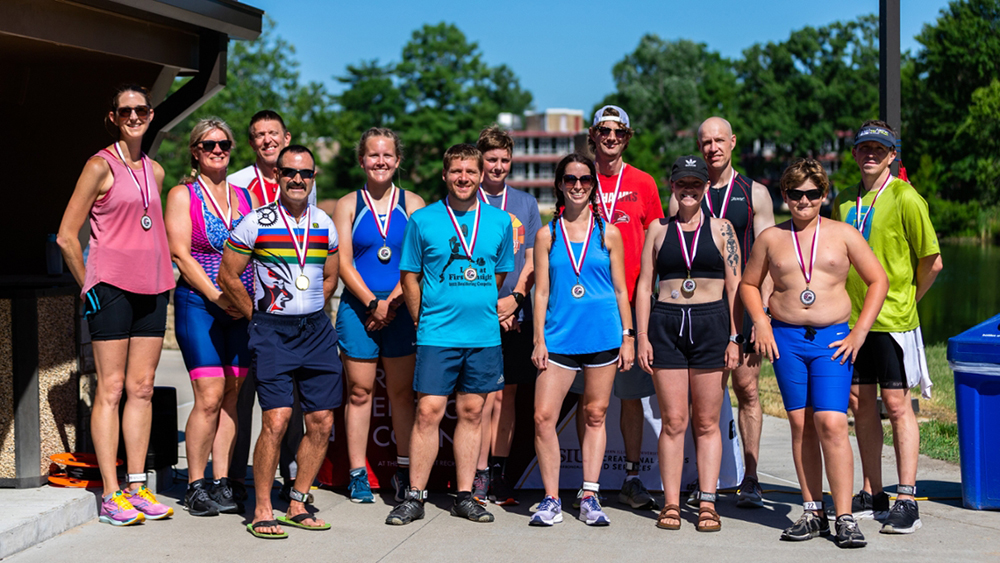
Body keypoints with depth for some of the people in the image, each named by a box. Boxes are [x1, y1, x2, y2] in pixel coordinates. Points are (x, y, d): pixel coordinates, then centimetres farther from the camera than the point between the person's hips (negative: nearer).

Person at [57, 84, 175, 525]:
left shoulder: (154, 171, 14)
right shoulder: (101, 166, -4)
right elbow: (67, 235, -4)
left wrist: (162, 275, 17)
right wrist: (89, 286, -1)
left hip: (152, 288, 6)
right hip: (112, 286, -6)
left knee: (142, 388, 7)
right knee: (111, 389, -5)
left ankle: (137, 486, 13)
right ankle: (111, 495, -3)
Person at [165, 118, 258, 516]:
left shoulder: (245, 196, 14)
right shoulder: (182, 196, 2)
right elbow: (182, 256, -6)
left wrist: (255, 299, -1)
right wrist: (218, 296, -14)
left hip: (242, 309, 4)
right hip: (198, 305, -4)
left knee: (231, 396, 4)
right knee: (209, 397, -10)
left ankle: (222, 483, 10)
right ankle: (195, 486, 0)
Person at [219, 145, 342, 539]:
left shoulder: (325, 225, 9)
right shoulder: (256, 222, -4)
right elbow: (228, 277, 0)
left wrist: (309, 313, 15)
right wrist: (259, 318, 5)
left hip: (317, 329, 5)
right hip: (272, 331, -5)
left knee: (322, 422, 3)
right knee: (276, 421, -14)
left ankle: (297, 506, 16)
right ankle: (262, 512, -2)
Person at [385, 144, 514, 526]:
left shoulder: (499, 221, 7)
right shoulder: (423, 221, 0)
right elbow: (409, 278, 5)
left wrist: (480, 310, 12)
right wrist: (424, 321, 3)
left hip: (484, 335, 3)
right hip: (437, 334, -3)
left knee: (472, 413, 8)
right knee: (428, 412, -6)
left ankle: (464, 497, 15)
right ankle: (415, 497, 2)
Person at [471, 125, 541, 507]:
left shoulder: (526, 203, 14)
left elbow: (532, 259, 10)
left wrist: (515, 298, -6)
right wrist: (492, 306, -9)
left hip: (516, 314, 3)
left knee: (506, 394, 5)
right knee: (485, 393, -6)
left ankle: (499, 472, 12)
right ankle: (479, 475, 0)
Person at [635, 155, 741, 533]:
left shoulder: (721, 229, 6)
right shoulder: (658, 229, 9)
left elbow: (735, 287, 4)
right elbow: (644, 286, 8)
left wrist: (734, 338, -2)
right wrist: (642, 337, 0)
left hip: (711, 324, -1)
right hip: (666, 324, 1)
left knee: (707, 423, 3)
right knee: (673, 421, 1)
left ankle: (707, 502, 8)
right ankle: (671, 502, 7)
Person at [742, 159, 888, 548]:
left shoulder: (843, 235, 6)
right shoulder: (771, 238, 9)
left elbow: (878, 280, 9)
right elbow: (749, 284, 19)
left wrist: (860, 331, 1)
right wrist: (761, 323, 3)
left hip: (832, 339, -2)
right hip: (786, 339, 2)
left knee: (831, 424, -13)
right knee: (800, 424, 3)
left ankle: (844, 518, -9)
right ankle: (813, 513, 12)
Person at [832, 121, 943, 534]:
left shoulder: (905, 198, -8)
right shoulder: (844, 202, 10)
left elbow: (932, 262, -5)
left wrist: (904, 299, 4)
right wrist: (847, 302, 13)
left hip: (893, 318, -6)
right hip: (853, 317, 6)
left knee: (897, 405, -5)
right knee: (861, 403, 8)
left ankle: (906, 501, -2)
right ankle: (872, 496, 17)